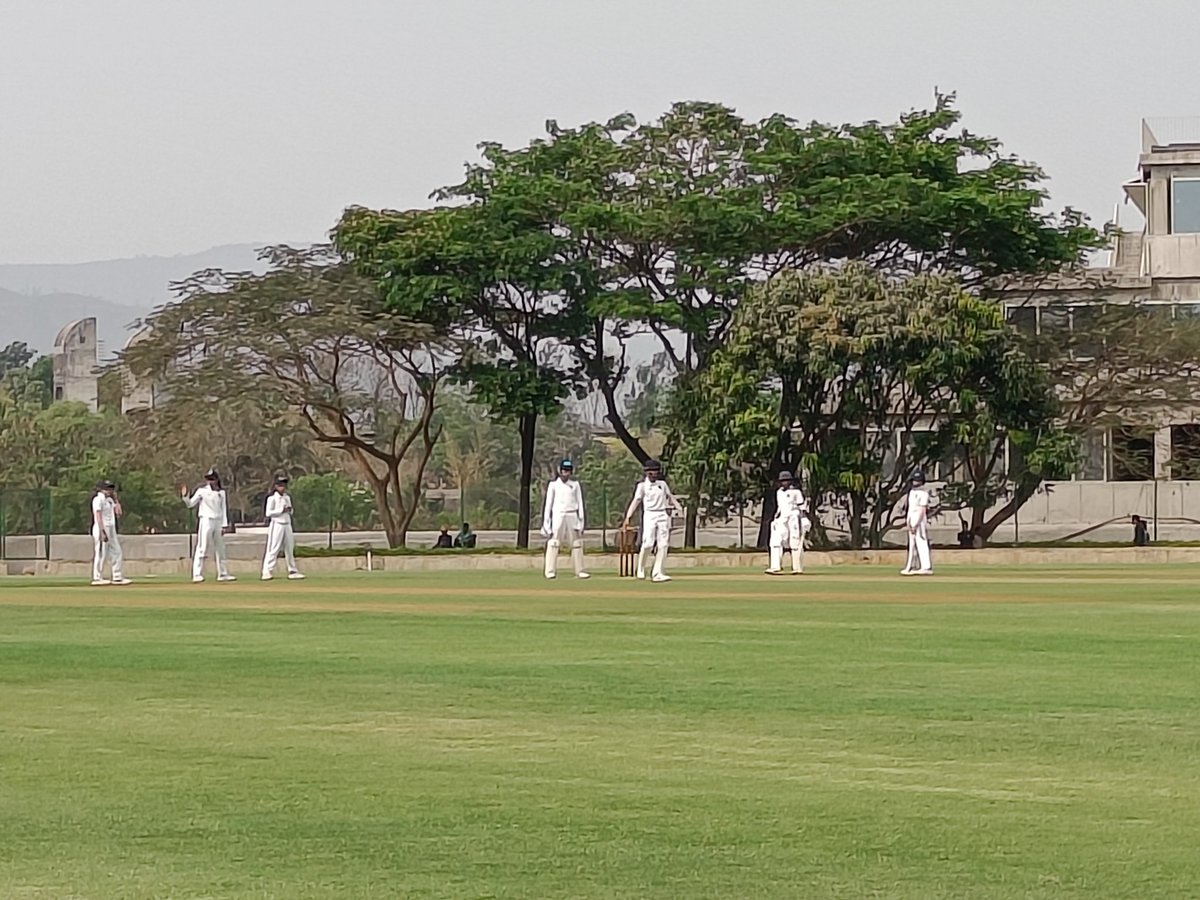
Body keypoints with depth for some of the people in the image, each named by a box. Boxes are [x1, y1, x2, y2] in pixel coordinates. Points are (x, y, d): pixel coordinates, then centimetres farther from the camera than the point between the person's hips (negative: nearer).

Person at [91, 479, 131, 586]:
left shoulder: (110, 500, 18)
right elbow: (98, 517, -17)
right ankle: (97, 578, -5)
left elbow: (118, 512, 16)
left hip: (111, 529, 10)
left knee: (117, 553, 9)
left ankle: (118, 577, 13)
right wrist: (103, 532, -24)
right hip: (101, 529, -10)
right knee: (101, 553, -9)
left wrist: (115, 499, 10)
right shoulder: (98, 499, -10)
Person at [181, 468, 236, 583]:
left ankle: (223, 574, 23)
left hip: (218, 522, 6)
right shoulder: (202, 490, -4)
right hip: (206, 521, -6)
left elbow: (224, 509, 12)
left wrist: (224, 525, 6)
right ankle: (197, 575, -13)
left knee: (221, 549, 13)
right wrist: (185, 496, -25)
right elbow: (191, 504, -6)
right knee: (202, 548, -11)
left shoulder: (221, 492, 10)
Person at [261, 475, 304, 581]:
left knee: (290, 548, 13)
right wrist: (282, 510, -19)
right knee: (273, 549, -11)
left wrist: (289, 510, -3)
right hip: (276, 524, -7)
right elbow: (268, 512, -14)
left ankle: (292, 571, 22)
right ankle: (267, 572, -12)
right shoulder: (272, 498, -8)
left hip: (287, 524, 7)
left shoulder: (287, 497, 13)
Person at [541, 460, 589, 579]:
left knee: (577, 543, 2)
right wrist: (546, 522, -3)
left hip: (572, 516, 3)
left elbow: (580, 503, 11)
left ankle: (580, 571, 6)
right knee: (553, 544, -9)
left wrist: (581, 521, 3)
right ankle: (550, 571, -8)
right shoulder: (553, 485, 6)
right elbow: (548, 504, 4)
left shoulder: (575, 485, 11)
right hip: (558, 515, -2)